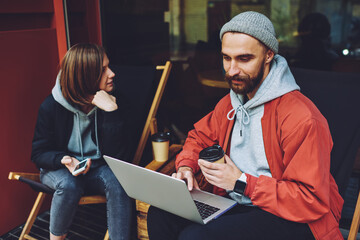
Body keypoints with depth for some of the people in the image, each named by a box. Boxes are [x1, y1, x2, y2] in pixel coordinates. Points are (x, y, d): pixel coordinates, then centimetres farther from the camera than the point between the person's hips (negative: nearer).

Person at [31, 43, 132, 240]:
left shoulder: (114, 104, -11)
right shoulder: (52, 106, -13)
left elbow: (116, 155, -18)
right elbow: (38, 153, -5)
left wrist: (111, 111, -28)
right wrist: (65, 160, -27)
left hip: (97, 168, 1)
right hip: (59, 168, 0)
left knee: (117, 182, -30)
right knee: (69, 185, -33)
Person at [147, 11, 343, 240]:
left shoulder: (302, 118, -21)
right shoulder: (229, 103, 6)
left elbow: (313, 201, -22)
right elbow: (199, 136, 21)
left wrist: (242, 182, -23)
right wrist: (186, 166, -2)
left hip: (292, 219, -6)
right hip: (234, 204, 7)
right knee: (160, 214, -11)